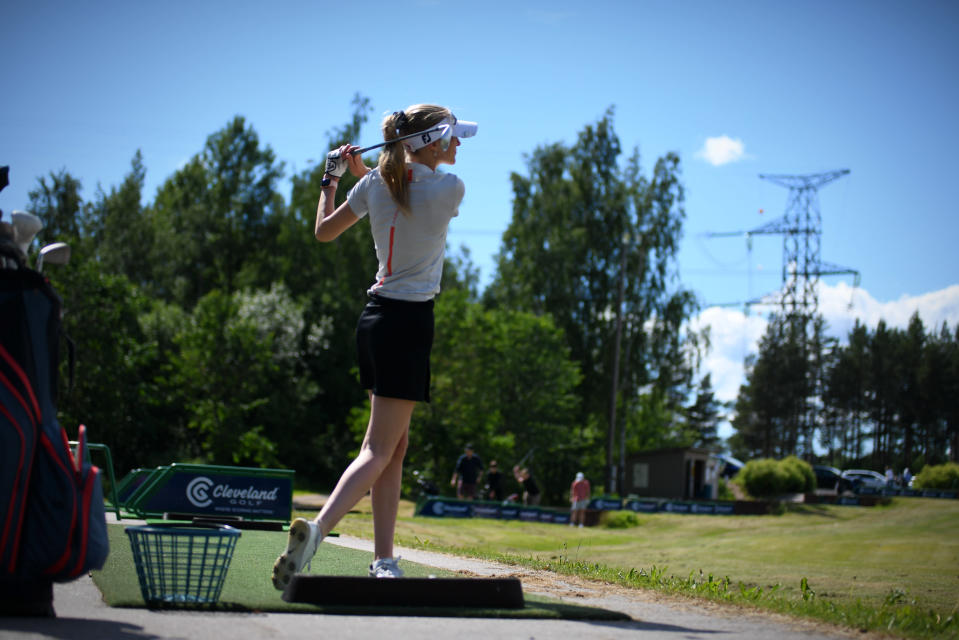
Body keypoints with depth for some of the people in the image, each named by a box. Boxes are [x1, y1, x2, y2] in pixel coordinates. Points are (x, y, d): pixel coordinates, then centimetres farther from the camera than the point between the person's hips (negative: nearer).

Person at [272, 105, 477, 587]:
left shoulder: (375, 185, 3)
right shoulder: (450, 189, -11)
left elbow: (324, 231, 17)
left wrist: (331, 178, 29)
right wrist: (362, 171, 10)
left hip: (376, 315, 7)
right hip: (409, 322, -7)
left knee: (396, 445, 13)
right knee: (379, 450, -10)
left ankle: (383, 561, 12)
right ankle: (318, 526, -30)